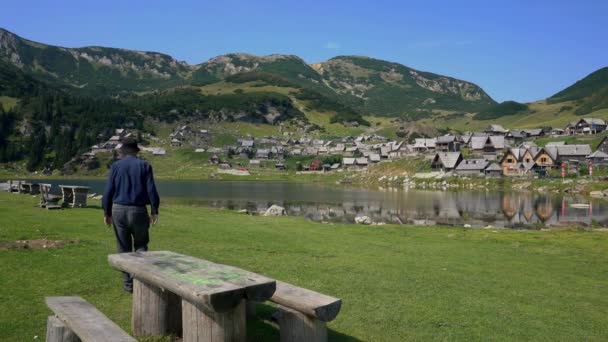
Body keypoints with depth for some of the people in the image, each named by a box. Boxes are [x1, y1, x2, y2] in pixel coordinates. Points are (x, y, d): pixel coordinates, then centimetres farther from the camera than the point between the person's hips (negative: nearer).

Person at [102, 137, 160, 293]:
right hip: (138, 210, -1)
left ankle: (129, 284, 13)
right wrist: (154, 211, 1)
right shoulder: (144, 166, -1)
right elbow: (151, 190, -5)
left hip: (119, 210, 1)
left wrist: (107, 212, 7)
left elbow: (108, 191, -1)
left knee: (124, 248, 10)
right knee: (141, 245, 15)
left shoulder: (116, 166, 1)